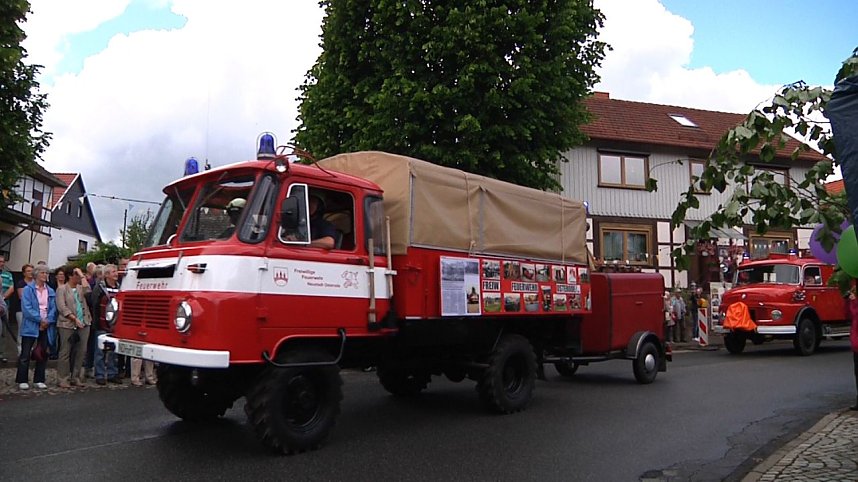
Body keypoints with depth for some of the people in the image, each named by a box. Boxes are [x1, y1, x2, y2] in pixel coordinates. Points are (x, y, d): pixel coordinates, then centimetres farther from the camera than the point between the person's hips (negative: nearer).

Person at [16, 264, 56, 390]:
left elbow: (53, 308, 5)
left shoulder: (51, 291, 10)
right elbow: (26, 308, -12)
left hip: (46, 326, 4)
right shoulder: (28, 289, -4)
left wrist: (48, 320, -11)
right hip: (30, 326, -4)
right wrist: (40, 320, -15)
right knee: (25, 354, 0)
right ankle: (22, 380, 8)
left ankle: (39, 380, 18)